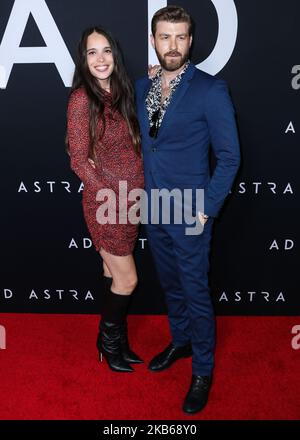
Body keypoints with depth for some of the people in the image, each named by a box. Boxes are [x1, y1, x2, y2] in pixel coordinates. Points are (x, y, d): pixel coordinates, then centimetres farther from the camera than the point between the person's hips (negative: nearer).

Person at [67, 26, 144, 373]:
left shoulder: (120, 92, 7)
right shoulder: (82, 99, -13)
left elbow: (132, 145, 10)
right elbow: (79, 160, -14)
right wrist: (112, 198, -16)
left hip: (131, 200, 6)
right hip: (105, 202, -6)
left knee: (114, 274, 17)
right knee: (127, 279, 3)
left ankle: (118, 340, 33)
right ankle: (108, 341, 28)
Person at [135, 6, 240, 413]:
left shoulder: (210, 89, -13)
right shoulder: (142, 87, 5)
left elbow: (230, 156, -12)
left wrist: (205, 209, -14)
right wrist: (143, 189, 8)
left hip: (189, 212, -6)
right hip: (153, 208, 6)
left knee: (195, 292, 5)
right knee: (171, 284, 21)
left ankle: (203, 370, 25)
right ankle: (181, 341, 43)